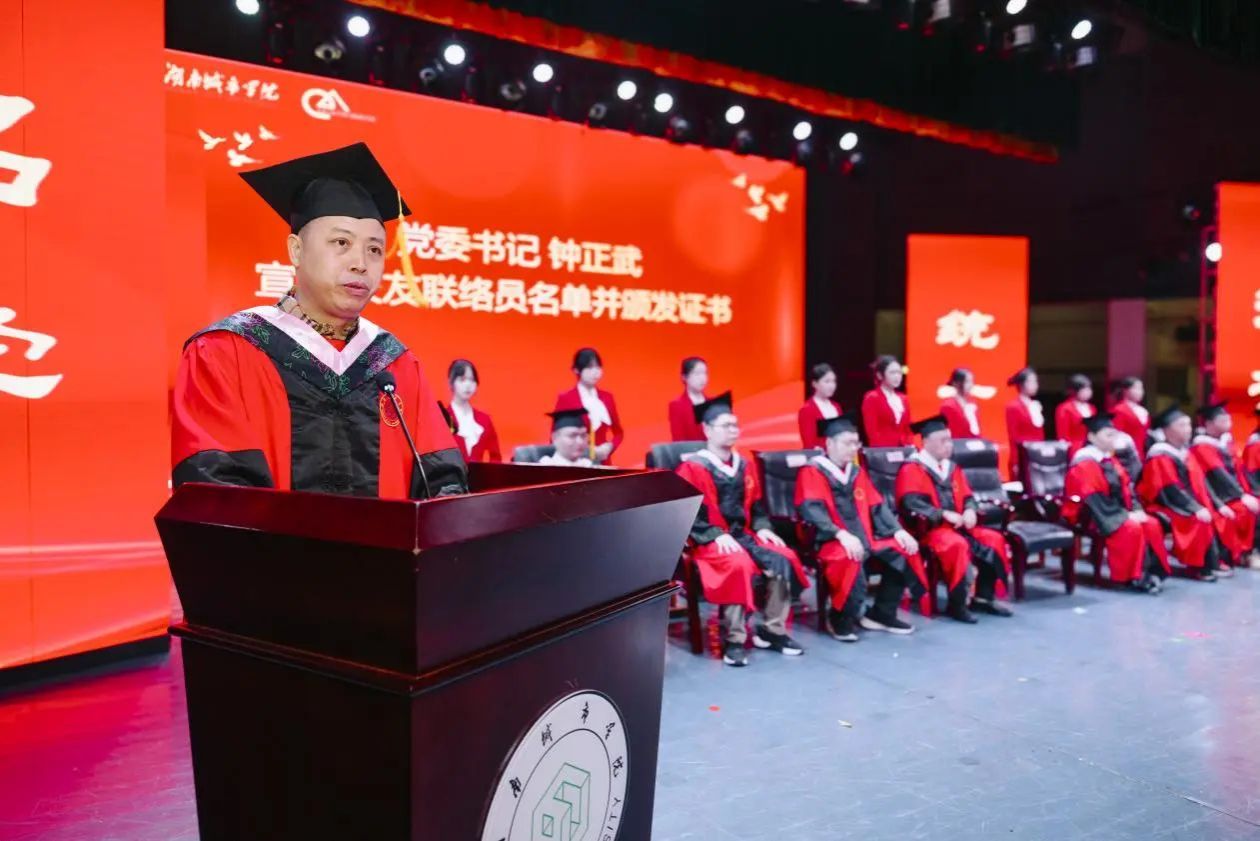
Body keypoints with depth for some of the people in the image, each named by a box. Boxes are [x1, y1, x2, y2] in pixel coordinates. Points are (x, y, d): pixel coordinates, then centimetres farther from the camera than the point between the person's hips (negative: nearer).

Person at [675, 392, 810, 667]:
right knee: (740, 565, -36)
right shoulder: (692, 468, -5)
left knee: (784, 560, -17)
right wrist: (717, 535, -23)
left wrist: (762, 527, 3)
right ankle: (733, 639, -22)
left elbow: (756, 504, 23)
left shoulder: (743, 466, 16)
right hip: (710, 541, -6)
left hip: (743, 535, 7)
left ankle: (772, 630, -2)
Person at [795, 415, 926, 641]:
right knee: (850, 558, -37)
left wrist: (898, 530, 0)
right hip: (831, 541, -7)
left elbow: (877, 506, 17)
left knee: (905, 551, -7)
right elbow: (811, 510, -17)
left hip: (865, 539, 8)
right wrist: (841, 534, -30)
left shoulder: (857, 472, 19)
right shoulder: (812, 472, -3)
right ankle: (841, 618, -14)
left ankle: (881, 614, 5)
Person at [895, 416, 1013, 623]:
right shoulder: (912, 469, -8)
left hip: (957, 525, 8)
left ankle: (983, 597, 1)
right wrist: (944, 514, -25)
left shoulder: (951, 468, 16)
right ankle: (956, 605, -21)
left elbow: (967, 496, 16)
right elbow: (911, 503, -19)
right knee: (958, 545, -34)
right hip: (928, 528, -8)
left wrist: (970, 511, -8)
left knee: (995, 540, -7)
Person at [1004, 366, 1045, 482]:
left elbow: (1040, 434, 17)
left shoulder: (1036, 405, 15)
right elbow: (1013, 437, -10)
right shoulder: (1013, 407, -7)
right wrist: (1015, 463, -14)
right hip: (1022, 457, -7)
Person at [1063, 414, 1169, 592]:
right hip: (1089, 516, -9)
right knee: (1131, 528, -28)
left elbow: (1126, 489, 12)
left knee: (1152, 524, -10)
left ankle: (1151, 571, -8)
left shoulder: (1110, 460, 13)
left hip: (1114, 512, 9)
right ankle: (1131, 576, -17)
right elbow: (1094, 502, -21)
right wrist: (1125, 515, -20)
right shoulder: (1084, 465, -16)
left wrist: (1136, 510, -6)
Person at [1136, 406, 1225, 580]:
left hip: (1183, 505, 9)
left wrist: (1204, 507, -5)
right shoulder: (1160, 457, -16)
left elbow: (1199, 483, 8)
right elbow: (1172, 491, -21)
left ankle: (1212, 563, 1)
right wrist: (1196, 509, -23)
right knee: (1199, 522, -24)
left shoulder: (1184, 452, 9)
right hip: (1165, 508, -9)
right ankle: (1199, 566, -11)